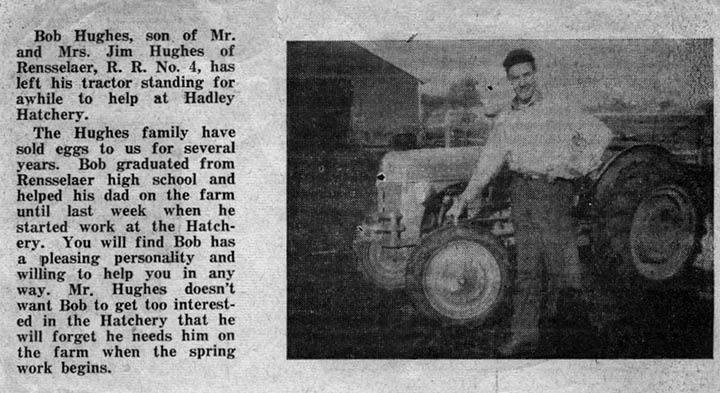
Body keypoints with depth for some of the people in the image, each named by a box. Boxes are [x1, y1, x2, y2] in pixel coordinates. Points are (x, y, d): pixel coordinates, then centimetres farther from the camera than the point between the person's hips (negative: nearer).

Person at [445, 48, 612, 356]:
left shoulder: (559, 110, 1)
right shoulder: (504, 121, 12)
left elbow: (601, 133, 3)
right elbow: (487, 164, 12)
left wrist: (576, 167, -6)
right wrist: (463, 200, 5)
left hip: (554, 190, -3)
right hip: (521, 191, 3)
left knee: (560, 260, -6)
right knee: (527, 266, 1)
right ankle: (524, 334, 1)